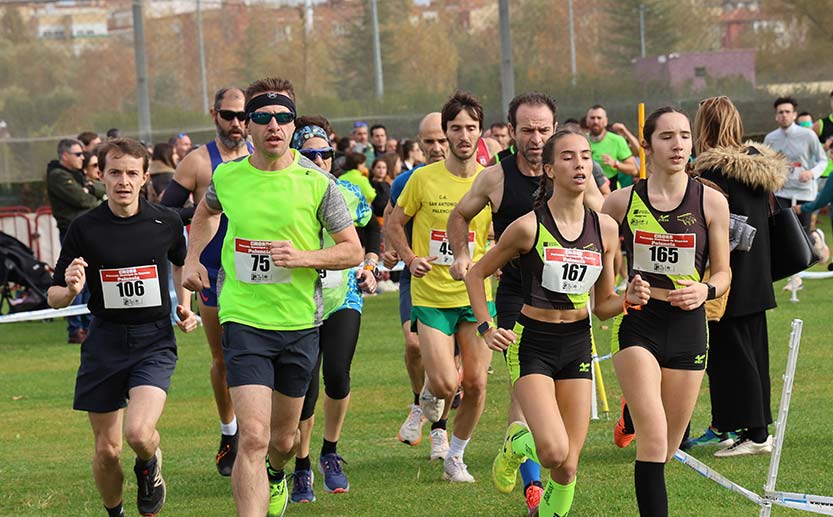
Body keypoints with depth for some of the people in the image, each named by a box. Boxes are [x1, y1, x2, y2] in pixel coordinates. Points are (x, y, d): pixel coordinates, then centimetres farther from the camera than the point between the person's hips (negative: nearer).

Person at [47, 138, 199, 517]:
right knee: (107, 450, 4)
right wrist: (71, 289, -22)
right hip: (105, 343, 1)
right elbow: (55, 297, -1)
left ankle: (149, 465, 15)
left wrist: (185, 306, 10)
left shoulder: (166, 223, -2)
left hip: (154, 342, -1)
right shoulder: (84, 228, -5)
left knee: (138, 433, -22)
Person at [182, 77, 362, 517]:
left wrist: (304, 257, -18)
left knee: (282, 439, 17)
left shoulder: (317, 183, -7)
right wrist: (192, 259, 11)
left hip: (300, 323, 1)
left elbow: (353, 250, -1)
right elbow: (207, 211, 24)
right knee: (253, 436, -17)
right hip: (244, 320, -1)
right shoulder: (227, 177, -2)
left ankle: (275, 477, 52)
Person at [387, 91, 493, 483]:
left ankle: (456, 457, 23)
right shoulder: (424, 178, -5)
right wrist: (410, 259, -8)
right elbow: (394, 224, 7)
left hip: (476, 296, 2)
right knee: (445, 383, -13)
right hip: (431, 296, -2)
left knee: (475, 384, 2)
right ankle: (430, 394, 26)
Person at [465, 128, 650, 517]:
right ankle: (514, 445, 14)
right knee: (553, 451, -20)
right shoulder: (529, 227, -12)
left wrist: (629, 299, -11)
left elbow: (602, 306, 8)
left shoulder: (605, 228, 0)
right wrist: (486, 328, -7)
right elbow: (476, 274, 2)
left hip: (578, 343, 4)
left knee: (567, 468, 2)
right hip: (531, 343, -4)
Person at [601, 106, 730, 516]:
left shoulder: (711, 202, 0)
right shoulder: (622, 202, -1)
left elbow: (722, 273, 7)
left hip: (688, 327, 2)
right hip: (637, 325, -2)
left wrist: (704, 291, -14)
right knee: (653, 438, -17)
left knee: (667, 448, 10)